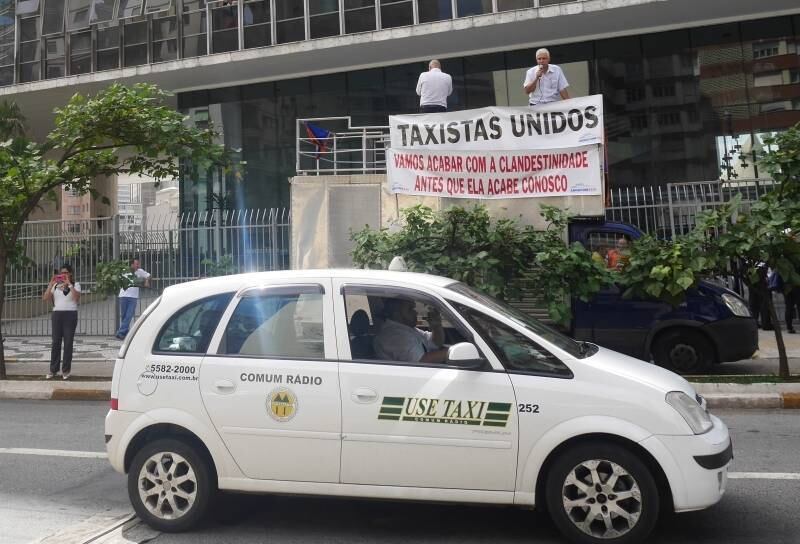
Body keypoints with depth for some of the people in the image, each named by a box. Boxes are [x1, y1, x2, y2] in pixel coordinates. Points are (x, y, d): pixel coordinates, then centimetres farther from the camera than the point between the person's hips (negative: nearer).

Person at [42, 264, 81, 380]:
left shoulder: (75, 285, 6)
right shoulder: (55, 285, 13)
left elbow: (77, 297, -13)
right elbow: (45, 298, 2)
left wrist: (69, 284, -16)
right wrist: (51, 283, -4)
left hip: (70, 314, -2)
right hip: (57, 314, 2)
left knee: (68, 342, -1)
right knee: (56, 342, 2)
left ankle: (66, 370, 5)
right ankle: (53, 369, 9)